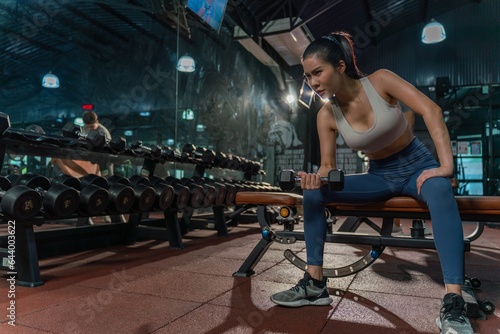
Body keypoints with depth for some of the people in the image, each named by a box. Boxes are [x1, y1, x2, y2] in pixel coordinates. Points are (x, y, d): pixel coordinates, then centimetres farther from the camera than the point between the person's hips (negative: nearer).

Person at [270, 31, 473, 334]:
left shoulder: (380, 80, -16)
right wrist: (317, 177, -31)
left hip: (417, 166, -2)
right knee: (313, 193, -16)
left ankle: (453, 304, -39)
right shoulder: (327, 115, -9)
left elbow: (431, 110, -24)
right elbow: (328, 166, -7)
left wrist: (446, 165, -32)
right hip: (380, 176, 3)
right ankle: (315, 283, -12)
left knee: (440, 190, -40)